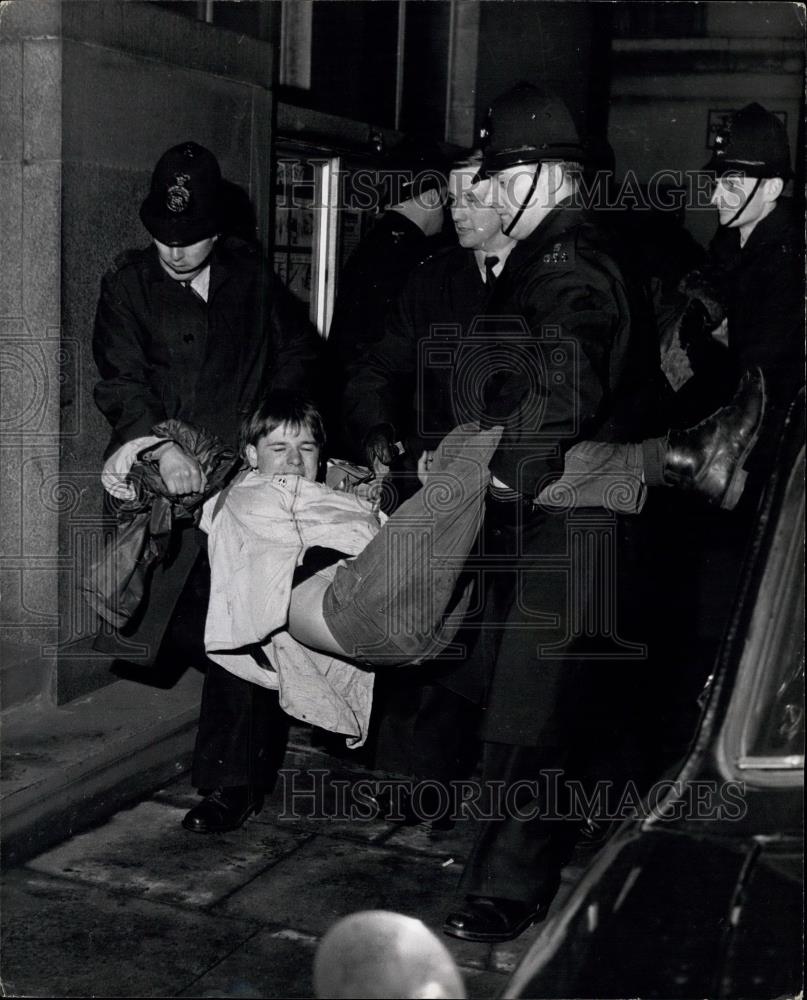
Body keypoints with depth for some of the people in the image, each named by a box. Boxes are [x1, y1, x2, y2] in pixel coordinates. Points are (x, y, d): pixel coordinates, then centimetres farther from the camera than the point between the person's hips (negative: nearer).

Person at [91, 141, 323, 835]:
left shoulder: (250, 278, 9)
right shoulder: (129, 284, 3)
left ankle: (232, 781, 9)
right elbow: (120, 382, -8)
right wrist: (162, 447, -24)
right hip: (163, 476, 0)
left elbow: (300, 354, 21)